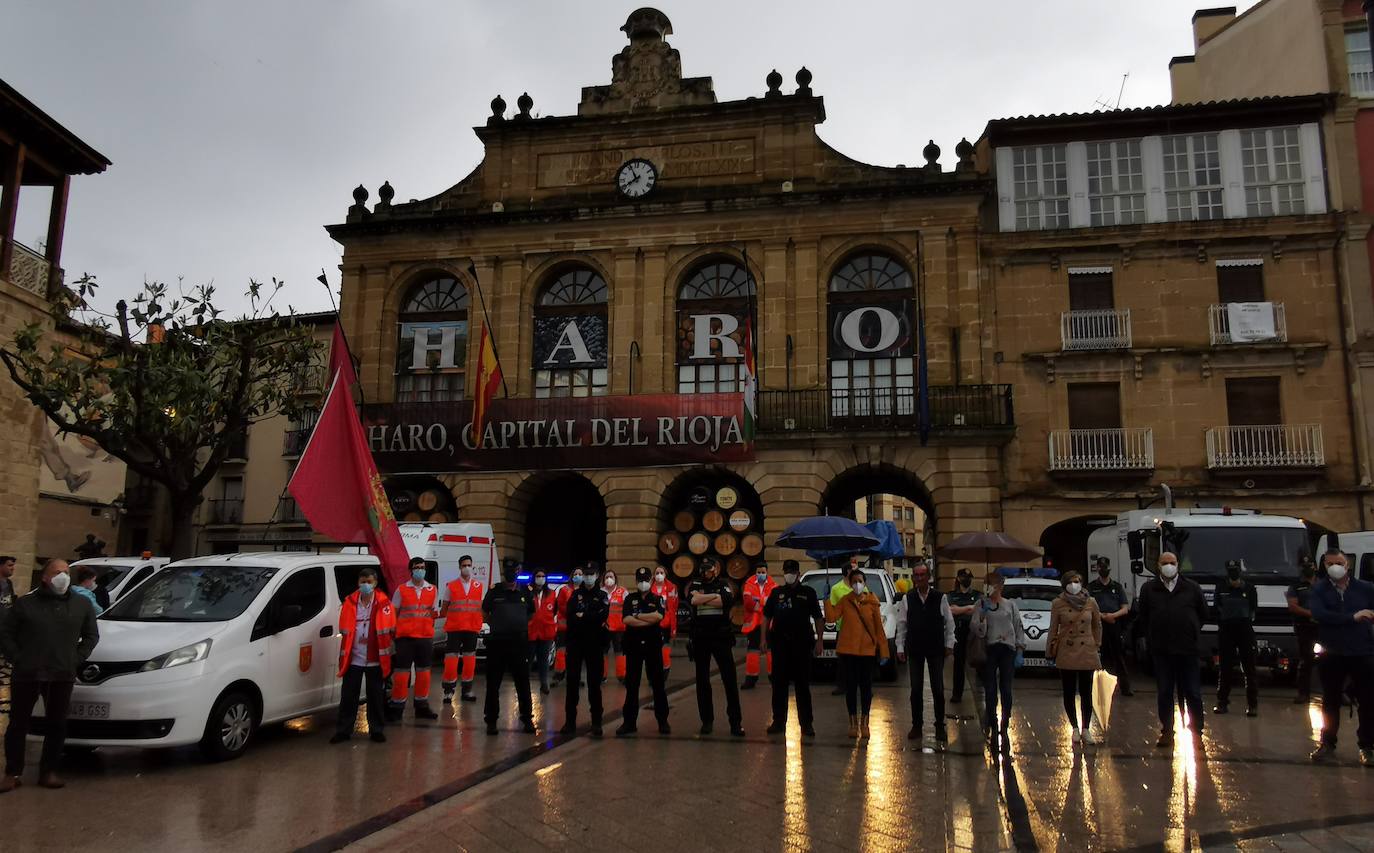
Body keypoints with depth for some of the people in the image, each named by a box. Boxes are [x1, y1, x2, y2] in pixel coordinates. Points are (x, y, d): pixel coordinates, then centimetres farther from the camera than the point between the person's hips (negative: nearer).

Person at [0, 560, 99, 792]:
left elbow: (92, 635, 15)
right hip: (27, 675, -1)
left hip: (63, 676, 2)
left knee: (57, 724, 5)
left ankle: (48, 771, 17)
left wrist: (77, 659, 3)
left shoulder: (82, 605, 8)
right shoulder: (25, 603, 1)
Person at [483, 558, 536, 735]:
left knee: (523, 683, 6)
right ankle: (491, 720, 13)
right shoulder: (494, 593, 2)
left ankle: (527, 718, 16)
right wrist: (498, 626, 7)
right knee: (493, 684, 4)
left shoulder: (525, 594, 7)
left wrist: (519, 626, 8)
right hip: (497, 642, -1)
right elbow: (485, 614, 14)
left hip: (519, 643, 1)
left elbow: (531, 615, 19)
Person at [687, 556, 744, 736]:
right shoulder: (695, 585, 8)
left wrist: (703, 600, -10)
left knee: (730, 679, -4)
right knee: (702, 681, 8)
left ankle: (736, 722, -1)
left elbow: (728, 601, -17)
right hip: (700, 638, 2)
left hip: (721, 637, -2)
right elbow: (692, 599, -14)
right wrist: (714, 595, -13)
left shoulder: (723, 584, 4)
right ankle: (706, 720, 18)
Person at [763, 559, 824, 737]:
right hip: (780, 643, 2)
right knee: (779, 684, 6)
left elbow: (818, 618, 4)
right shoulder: (776, 592, 9)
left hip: (802, 643, -2)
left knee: (803, 685, 2)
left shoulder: (808, 593, 4)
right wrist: (764, 638, 3)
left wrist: (819, 641, -3)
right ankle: (779, 722, 14)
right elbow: (766, 616, 11)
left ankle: (806, 724, 8)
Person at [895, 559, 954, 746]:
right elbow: (901, 625, 2)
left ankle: (940, 726, 16)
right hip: (915, 649, 1)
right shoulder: (907, 599, -1)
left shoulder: (940, 598, -4)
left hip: (936, 649, -1)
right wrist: (900, 648, 0)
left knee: (938, 689, 4)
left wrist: (949, 645, -2)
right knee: (916, 689, 9)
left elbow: (949, 623, 1)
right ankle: (917, 725, 19)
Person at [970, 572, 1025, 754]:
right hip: (989, 649, -1)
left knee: (1006, 690, 0)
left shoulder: (1010, 605, 11)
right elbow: (975, 628, -4)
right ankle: (993, 727, 6)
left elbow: (1019, 627, 12)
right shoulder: (981, 605, 5)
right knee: (990, 690, -3)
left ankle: (1004, 726, 10)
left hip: (1007, 650, 1)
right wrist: (983, 615, -20)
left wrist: (1020, 648, 4)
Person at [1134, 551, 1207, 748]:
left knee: (1193, 693, 5)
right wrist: (1152, 636, 7)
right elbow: (1141, 616, 11)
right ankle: (1166, 733, 14)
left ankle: (1197, 732, 16)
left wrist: (1191, 632, 12)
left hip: (1188, 649, 0)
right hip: (1161, 650, 1)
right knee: (1164, 693, 7)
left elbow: (1203, 614, 13)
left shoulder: (1192, 588, 3)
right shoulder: (1148, 589, 3)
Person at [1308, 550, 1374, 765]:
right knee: (1330, 701, 10)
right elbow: (1319, 614, -14)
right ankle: (1328, 744, 22)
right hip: (1332, 656, 0)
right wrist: (1352, 617, -20)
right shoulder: (1319, 591, 2)